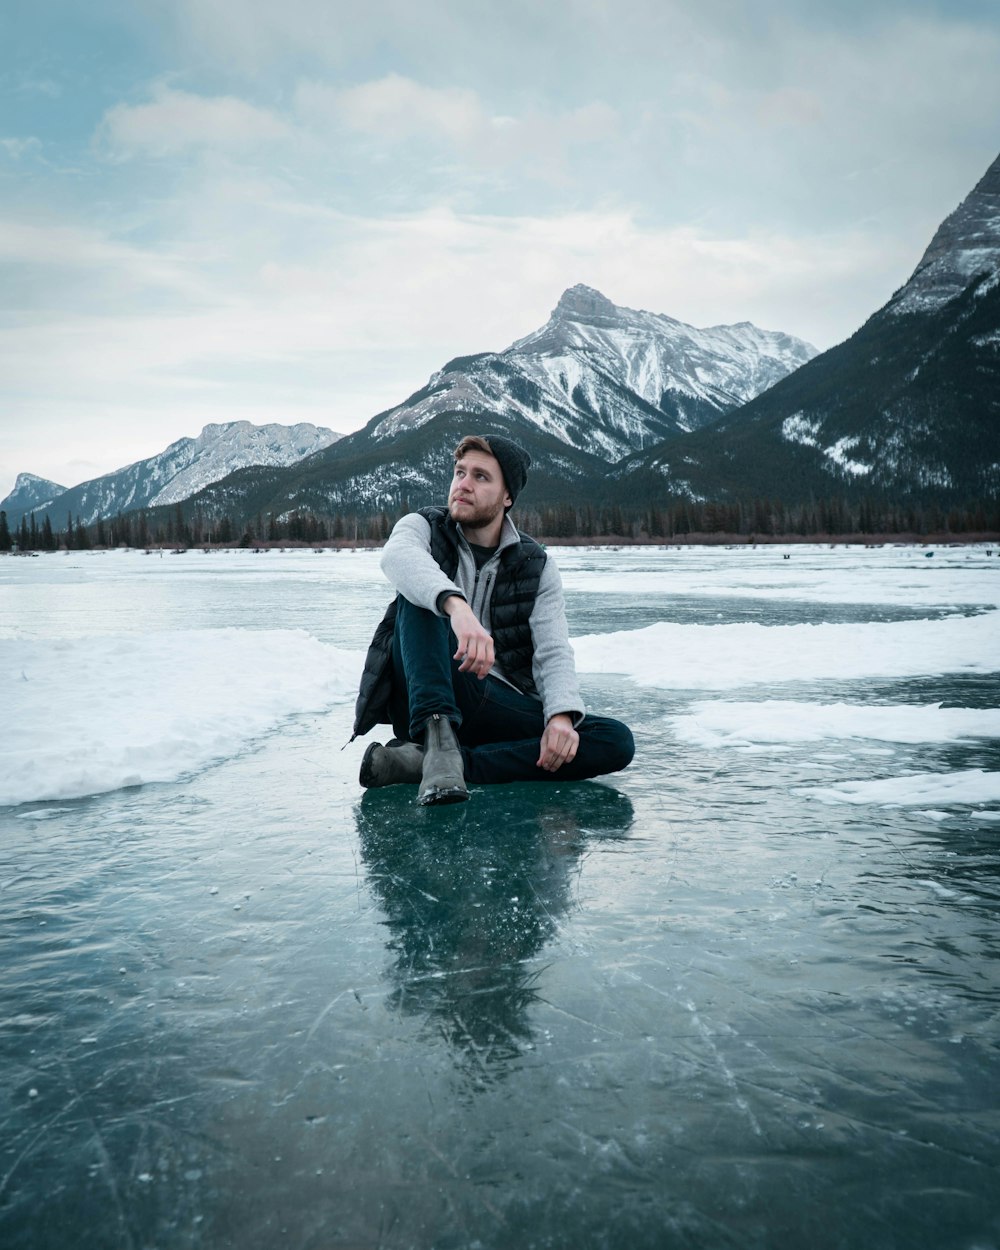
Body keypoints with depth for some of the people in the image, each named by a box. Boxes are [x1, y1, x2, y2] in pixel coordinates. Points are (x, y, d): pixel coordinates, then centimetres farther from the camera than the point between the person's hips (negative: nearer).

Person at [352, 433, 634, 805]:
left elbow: (553, 655, -2)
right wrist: (456, 606, -43)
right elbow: (397, 557, -22)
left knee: (617, 741, -21)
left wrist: (562, 715, -24)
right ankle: (438, 735, -41)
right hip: (428, 696, -2)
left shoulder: (537, 567, 9)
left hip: (500, 707, 3)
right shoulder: (423, 527, 4)